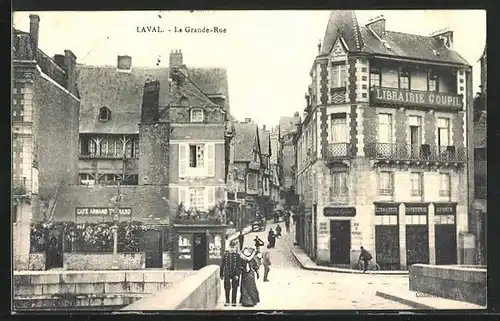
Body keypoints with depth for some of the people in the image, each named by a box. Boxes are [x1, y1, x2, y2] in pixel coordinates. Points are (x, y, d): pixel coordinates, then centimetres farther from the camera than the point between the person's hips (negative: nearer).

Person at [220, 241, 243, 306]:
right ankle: (227, 301, 15)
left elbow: (239, 266, -5)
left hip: (235, 274, -1)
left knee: (234, 288, 6)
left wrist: (237, 275, -13)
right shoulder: (225, 254, 2)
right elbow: (222, 265, 6)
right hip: (227, 274, 1)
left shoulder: (237, 255, -2)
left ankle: (234, 302, 16)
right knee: (227, 288, 2)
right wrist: (221, 275, 6)